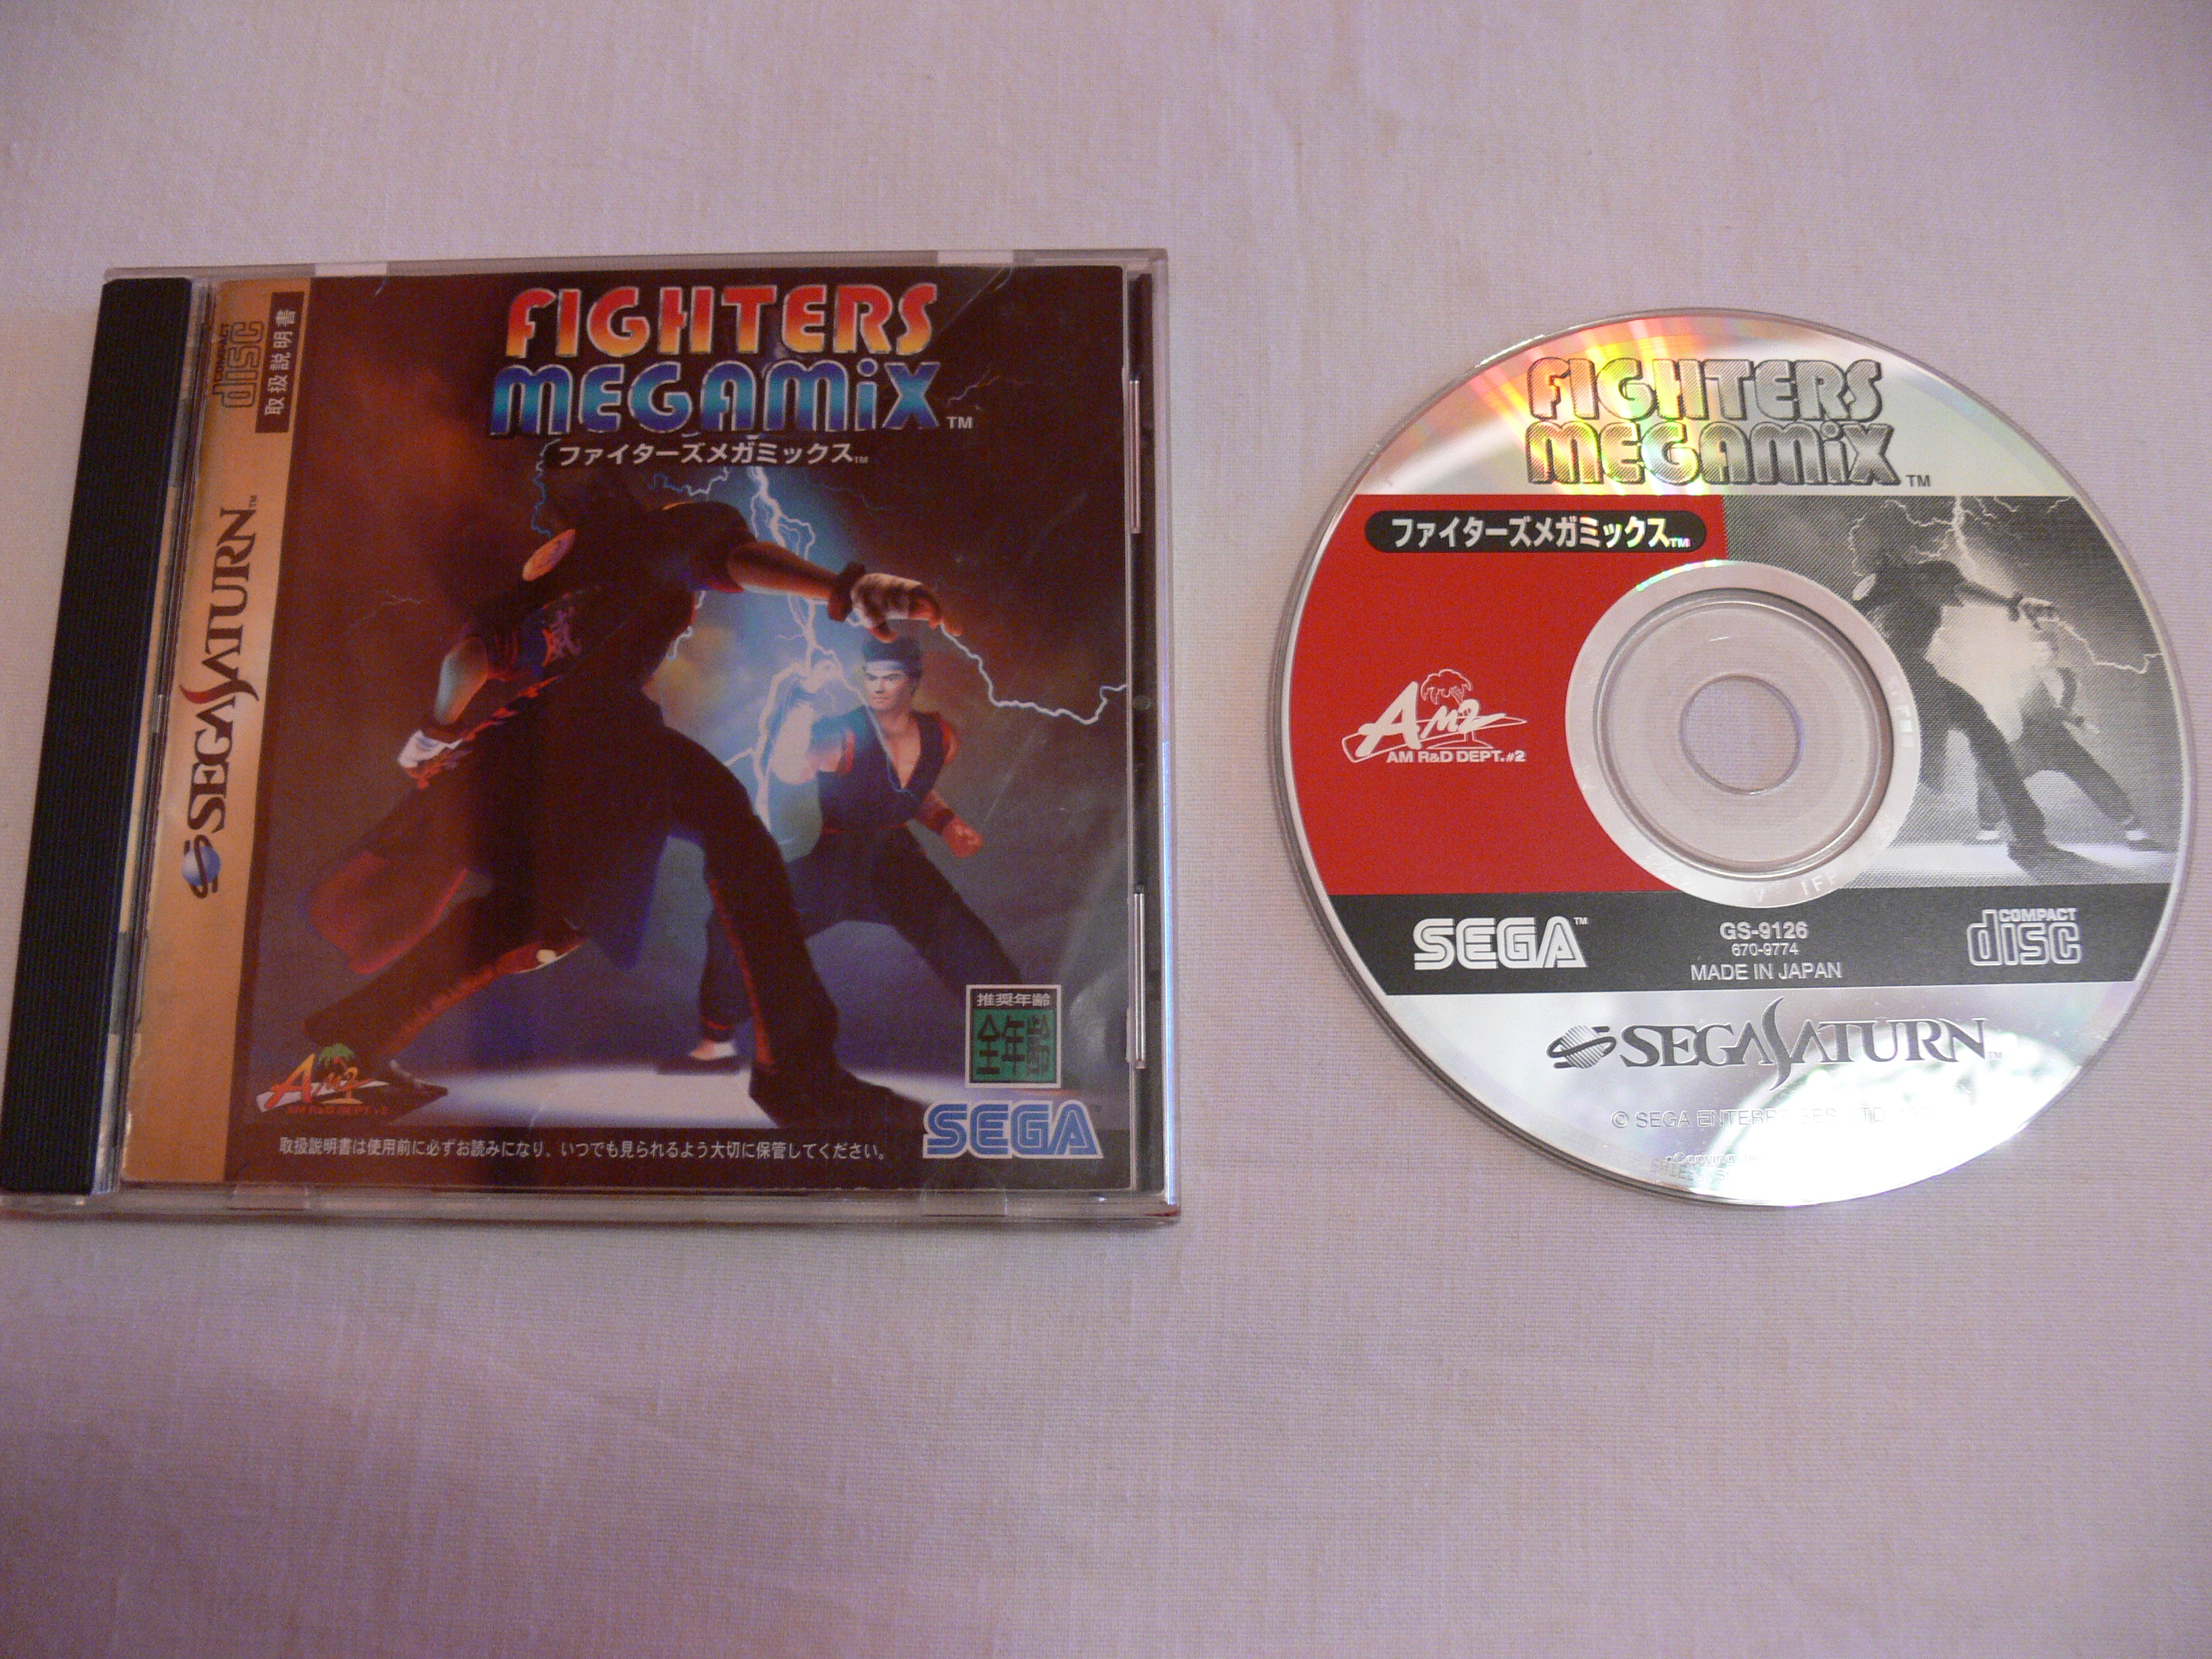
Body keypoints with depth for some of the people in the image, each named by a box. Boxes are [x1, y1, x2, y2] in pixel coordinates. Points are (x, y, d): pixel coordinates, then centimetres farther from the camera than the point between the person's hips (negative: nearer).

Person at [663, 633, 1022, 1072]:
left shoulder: (940, 738, -2)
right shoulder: (844, 737, -20)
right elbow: (787, 771, -41)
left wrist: (946, 823, 3)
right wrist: (807, 694, -40)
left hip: (896, 863, 3)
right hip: (827, 866, -3)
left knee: (975, 953, -9)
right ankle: (719, 1045, 6)